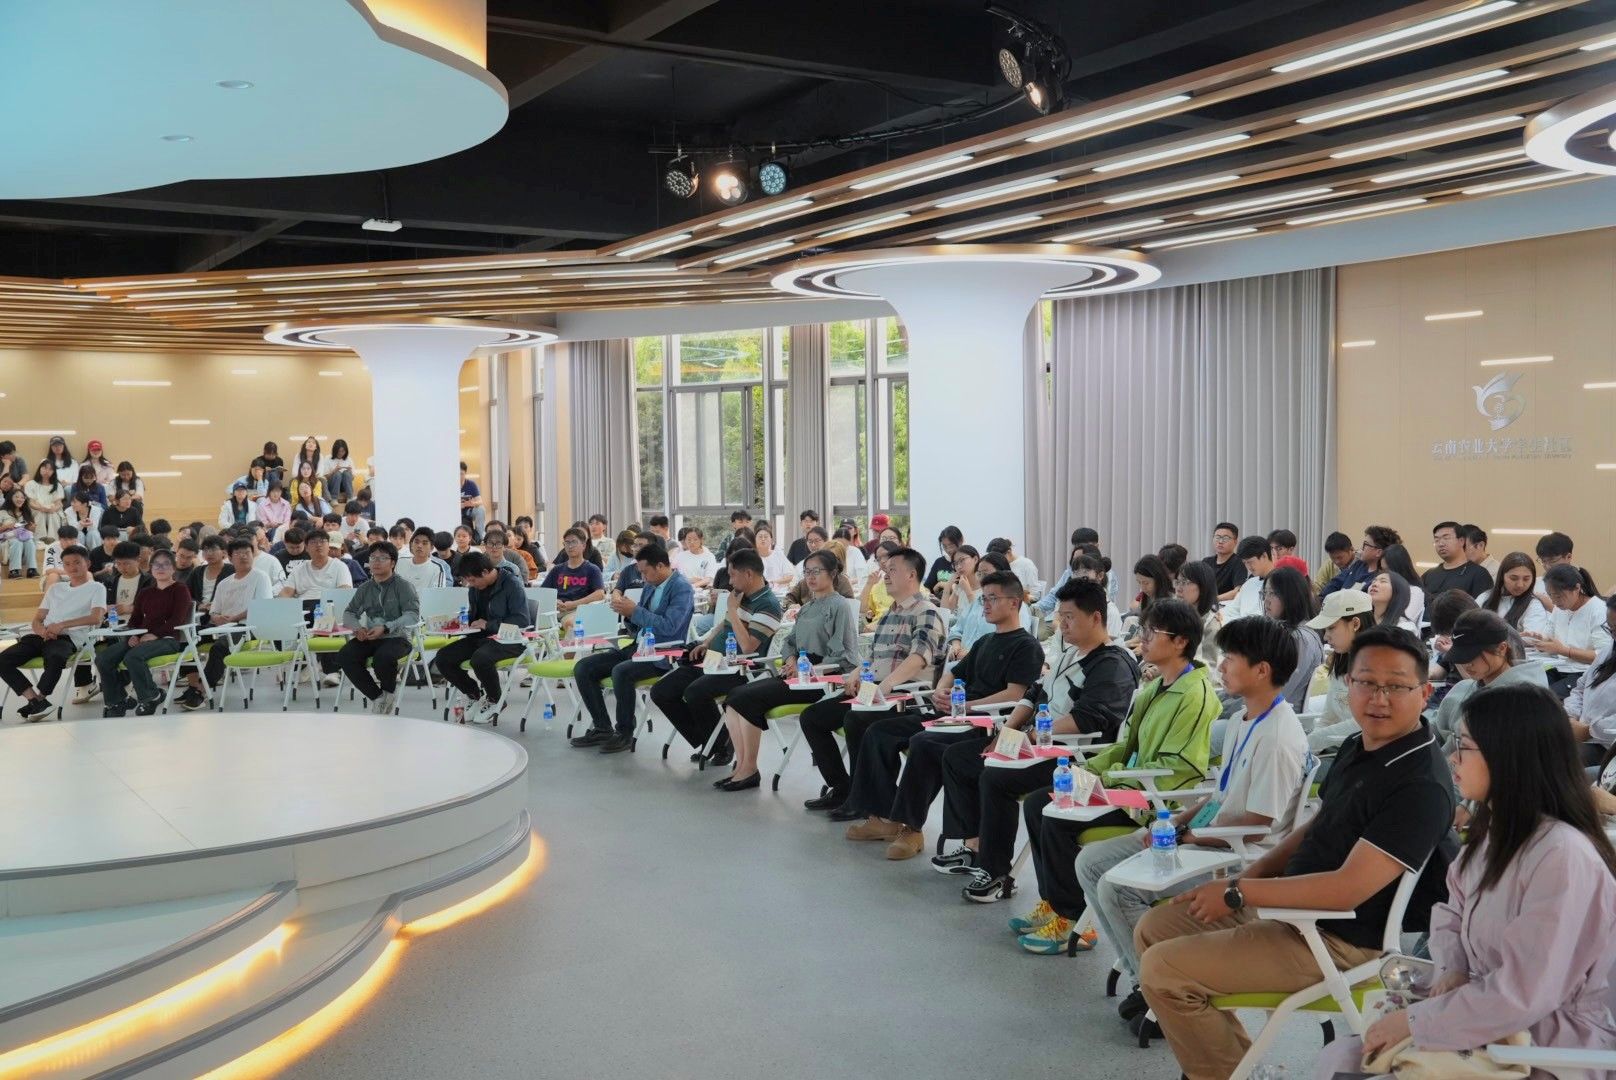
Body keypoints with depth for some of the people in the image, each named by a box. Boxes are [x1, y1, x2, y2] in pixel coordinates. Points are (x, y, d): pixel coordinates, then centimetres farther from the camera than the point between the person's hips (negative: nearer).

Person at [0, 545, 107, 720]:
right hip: (43, 636, 6)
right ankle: (38, 701, -21)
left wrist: (62, 625, -16)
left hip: (69, 638, -6)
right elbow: (36, 620, 21)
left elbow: (96, 618, -8)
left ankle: (36, 700, -19)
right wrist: (42, 630, -5)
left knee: (54, 658, -40)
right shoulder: (56, 588, 27)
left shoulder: (96, 588, 10)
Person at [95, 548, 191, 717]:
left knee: (133, 656, -35)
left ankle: (150, 697, -13)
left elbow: (177, 619, -9)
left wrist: (155, 634, -20)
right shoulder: (144, 593, 24)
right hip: (141, 637, 7)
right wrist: (132, 636, -5)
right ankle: (116, 702, -1)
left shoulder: (180, 589, 4)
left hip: (167, 638, -6)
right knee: (103, 658, -15)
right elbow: (135, 619, 18)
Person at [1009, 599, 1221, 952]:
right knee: (1036, 803, 4)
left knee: (1058, 819, -23)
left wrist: (1108, 777, -19)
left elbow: (1176, 770, -22)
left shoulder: (1196, 695, -17)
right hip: (1131, 788, 10)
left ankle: (1068, 919, -8)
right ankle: (1051, 902, 10)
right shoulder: (1156, 687, 14)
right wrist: (1090, 768, 3)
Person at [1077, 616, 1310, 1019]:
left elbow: (1256, 826, -22)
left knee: (1117, 888, -23)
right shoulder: (1242, 719, 11)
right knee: (1091, 862, 4)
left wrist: (1188, 835, -13)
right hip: (1205, 838, 11)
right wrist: (1176, 821, 4)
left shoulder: (1279, 739, -21)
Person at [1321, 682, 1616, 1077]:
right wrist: (1452, 969, -8)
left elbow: (1524, 996, -26)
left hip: (1549, 1047, -8)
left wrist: (1415, 1021, -19)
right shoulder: (1495, 829, 6)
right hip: (1489, 1020, 8)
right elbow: (1452, 913, 14)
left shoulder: (1563, 857, -25)